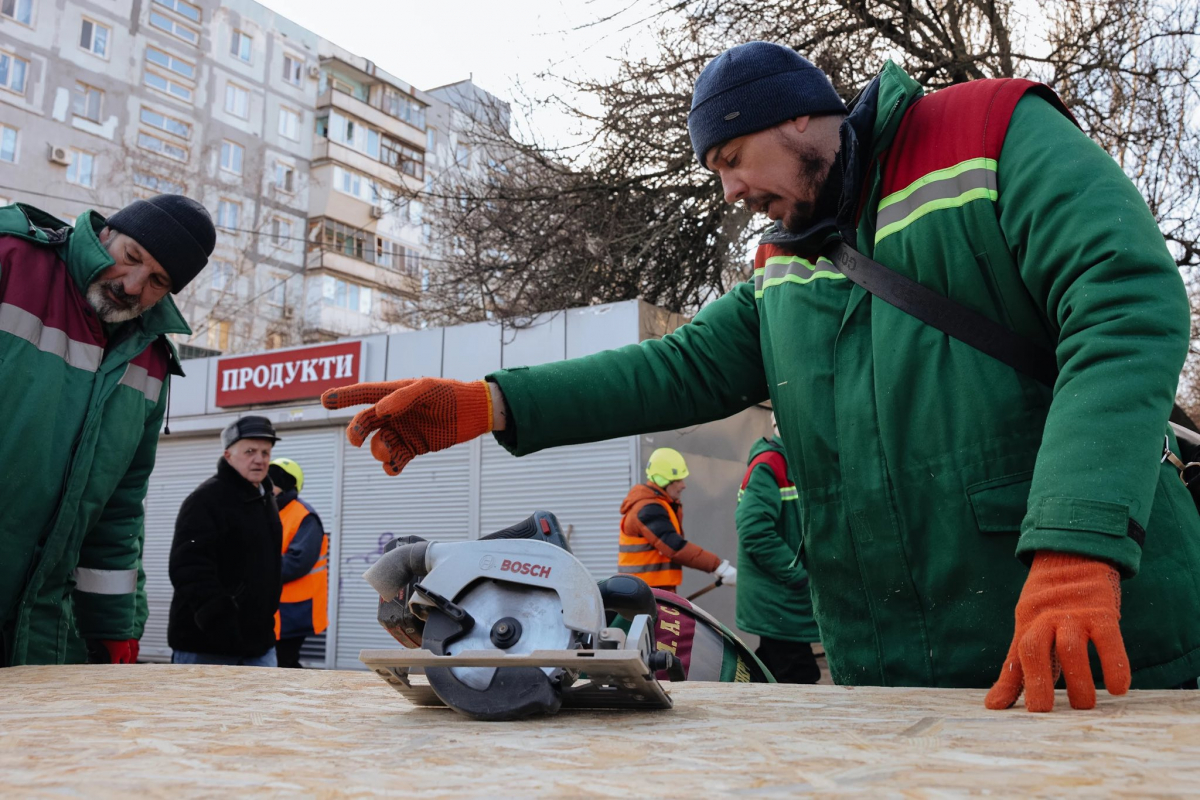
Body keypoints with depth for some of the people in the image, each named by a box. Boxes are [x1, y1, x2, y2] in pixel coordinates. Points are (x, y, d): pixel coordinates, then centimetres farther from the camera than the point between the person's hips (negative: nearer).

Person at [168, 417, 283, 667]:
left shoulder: (266, 500, 15)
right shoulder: (206, 500, -13)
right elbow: (190, 570, -22)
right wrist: (219, 622, -30)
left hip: (258, 641, 8)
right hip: (204, 645, -8)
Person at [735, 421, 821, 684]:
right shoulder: (768, 465, -15)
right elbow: (755, 531, -25)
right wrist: (800, 576, -22)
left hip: (784, 603, 9)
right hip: (779, 604, -9)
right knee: (801, 682, -7)